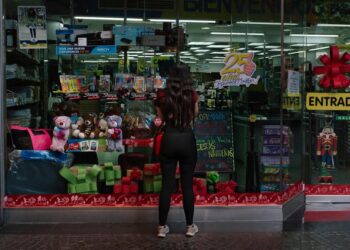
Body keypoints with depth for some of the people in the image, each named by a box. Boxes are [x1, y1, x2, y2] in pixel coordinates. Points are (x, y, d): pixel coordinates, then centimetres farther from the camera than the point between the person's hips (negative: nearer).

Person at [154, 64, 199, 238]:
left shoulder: (162, 95, -4)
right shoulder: (192, 95, -4)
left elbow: (161, 117, 9)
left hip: (169, 139, 0)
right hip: (187, 140, 0)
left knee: (167, 185, 7)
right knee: (187, 185, 9)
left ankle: (162, 227, 12)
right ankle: (190, 226, 17)